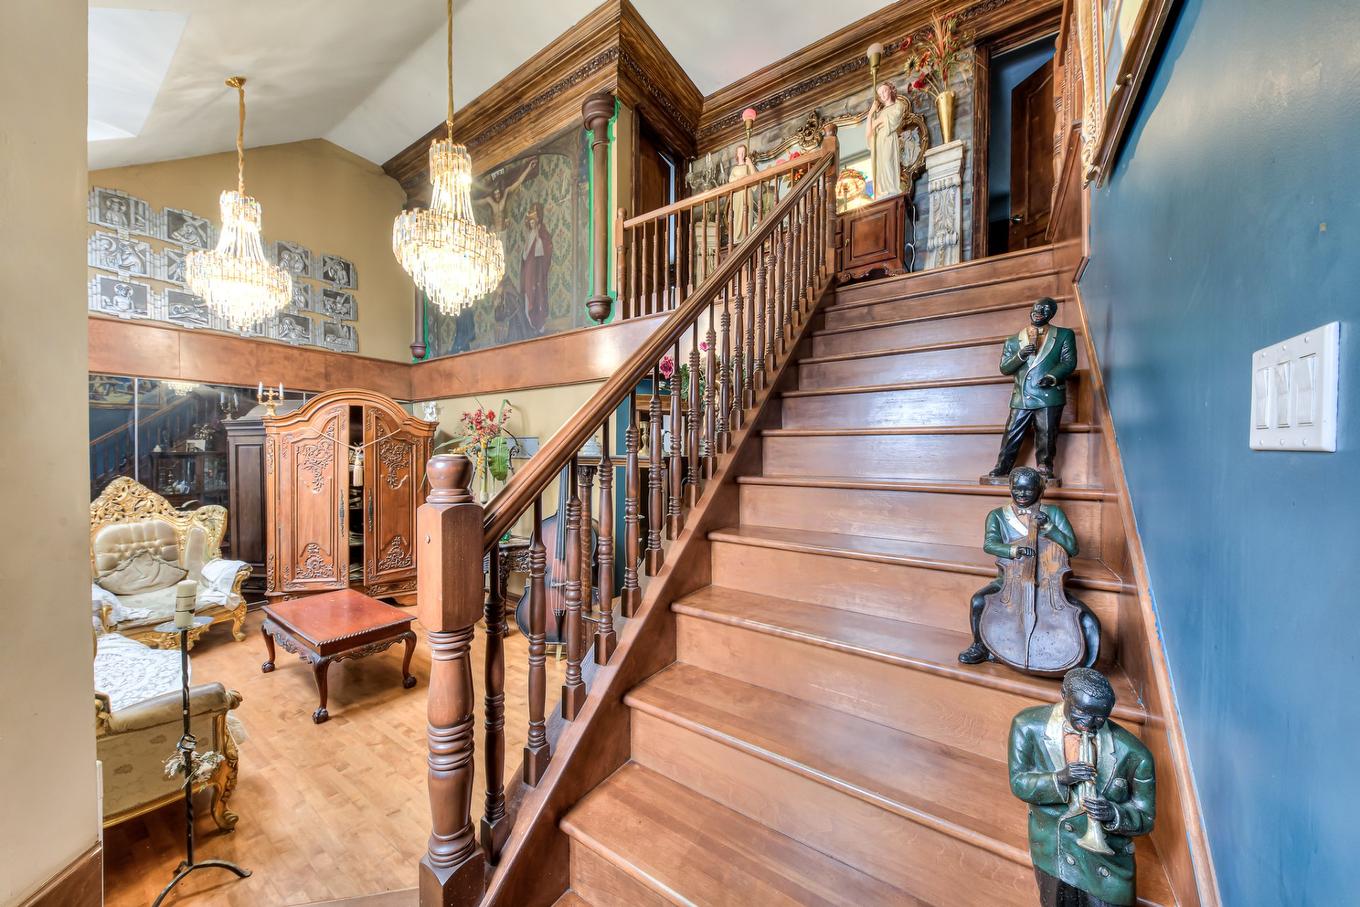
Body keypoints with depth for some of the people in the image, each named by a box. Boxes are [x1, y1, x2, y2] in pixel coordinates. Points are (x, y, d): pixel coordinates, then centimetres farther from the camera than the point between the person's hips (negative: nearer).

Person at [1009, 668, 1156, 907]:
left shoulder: (1133, 755, -22)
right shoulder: (1028, 726, -22)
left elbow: (1145, 819, -9)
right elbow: (1018, 782, -16)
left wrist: (1113, 814, -31)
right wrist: (1059, 779, -33)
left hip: (1104, 864, -1)